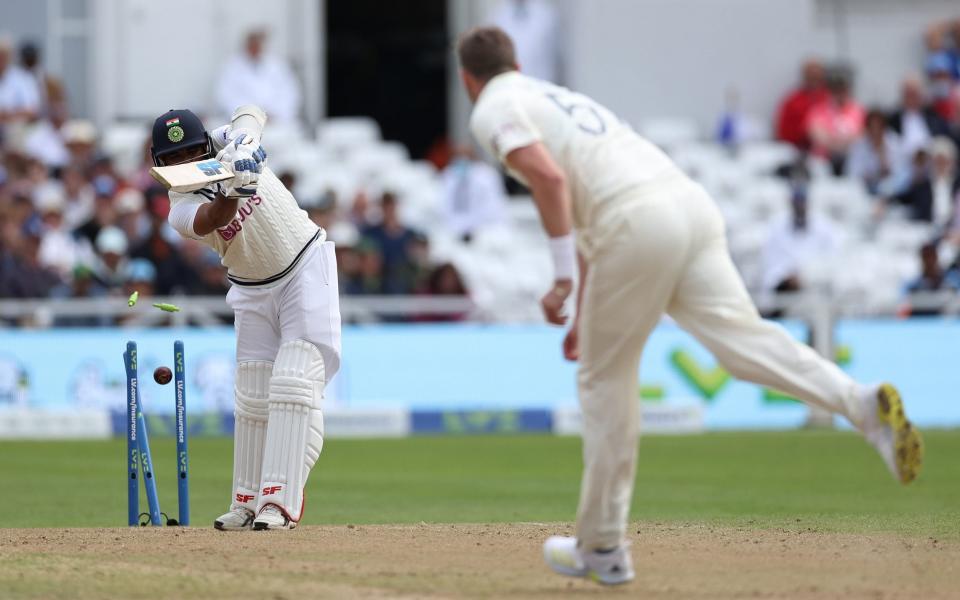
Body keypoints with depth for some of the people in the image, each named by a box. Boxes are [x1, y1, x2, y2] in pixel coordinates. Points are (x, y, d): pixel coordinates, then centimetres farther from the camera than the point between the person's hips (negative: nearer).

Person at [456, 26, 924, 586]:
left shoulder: (495, 111, 9)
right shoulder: (559, 97, 36)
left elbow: (549, 176, -10)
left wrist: (563, 277, -10)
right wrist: (584, 316, 40)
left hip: (639, 222, -7)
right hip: (692, 201, 7)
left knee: (606, 378, 7)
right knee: (739, 333, -10)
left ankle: (603, 547, 13)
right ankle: (861, 402, -37)